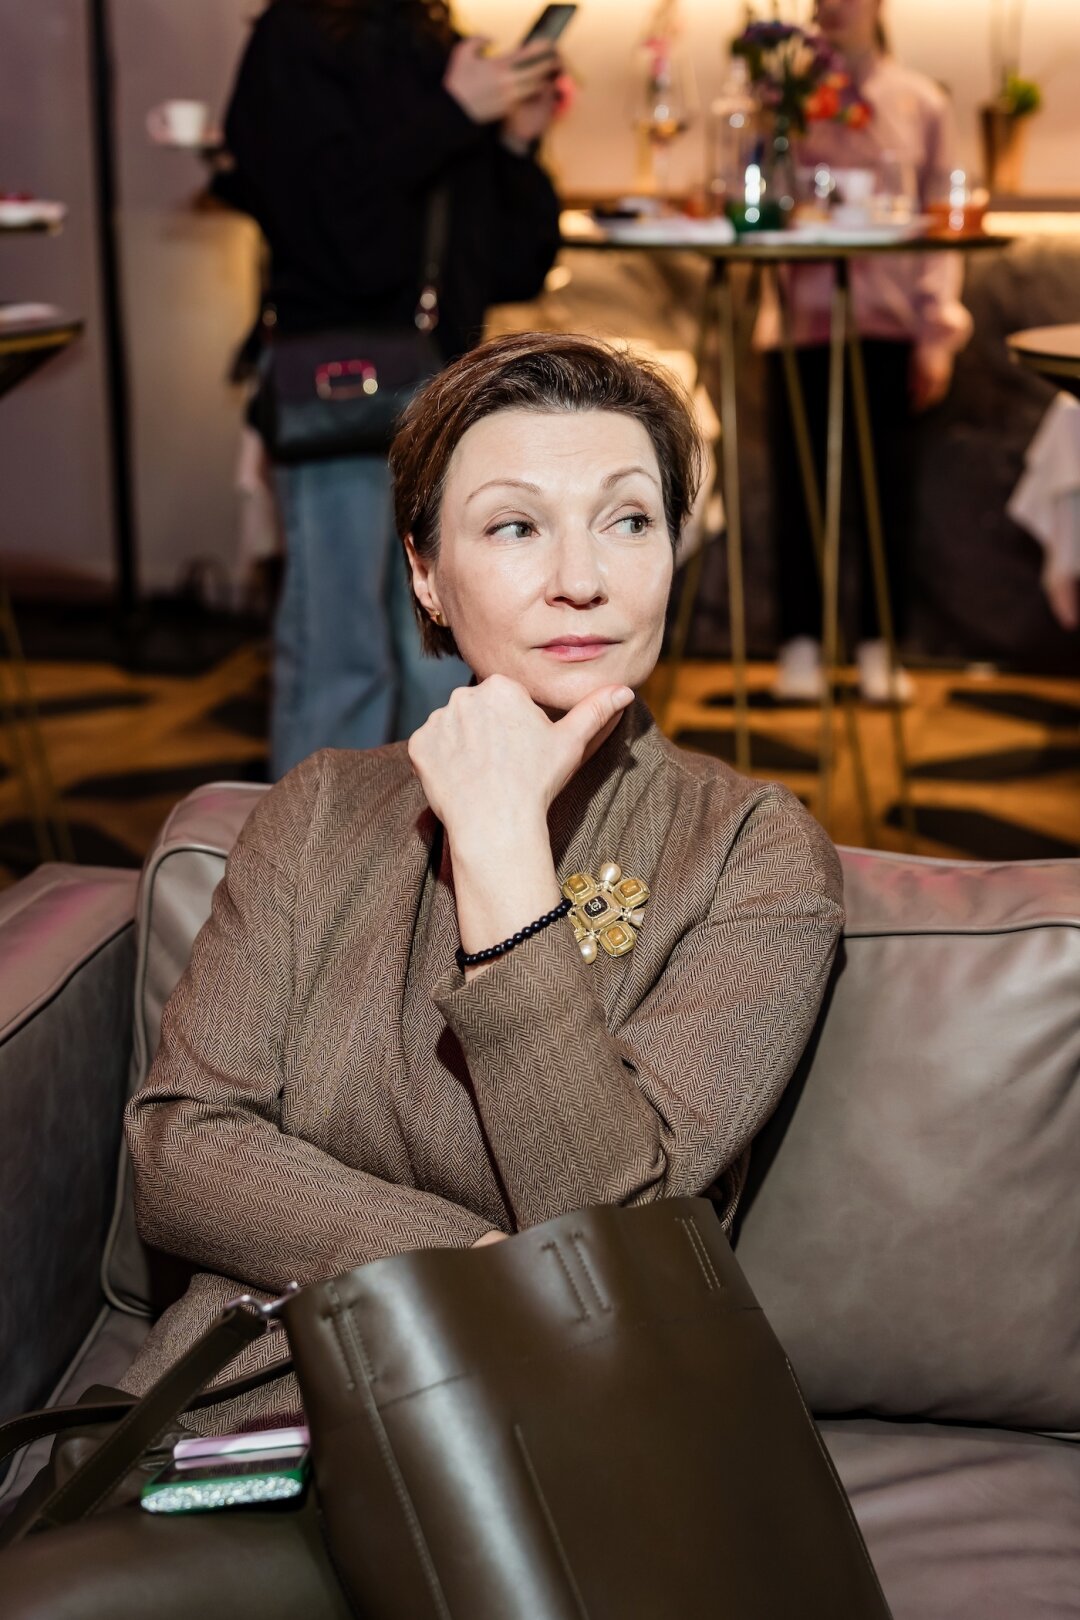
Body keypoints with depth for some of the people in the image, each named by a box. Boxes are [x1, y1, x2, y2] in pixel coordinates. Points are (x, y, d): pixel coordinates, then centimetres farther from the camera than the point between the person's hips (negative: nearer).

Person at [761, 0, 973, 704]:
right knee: (799, 483, 1)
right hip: (802, 317, 0)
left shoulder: (920, 102, 8)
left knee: (890, 486, 2)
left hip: (889, 321, 1)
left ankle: (878, 650, 12)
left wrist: (939, 331, 0)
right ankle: (801, 643, 11)